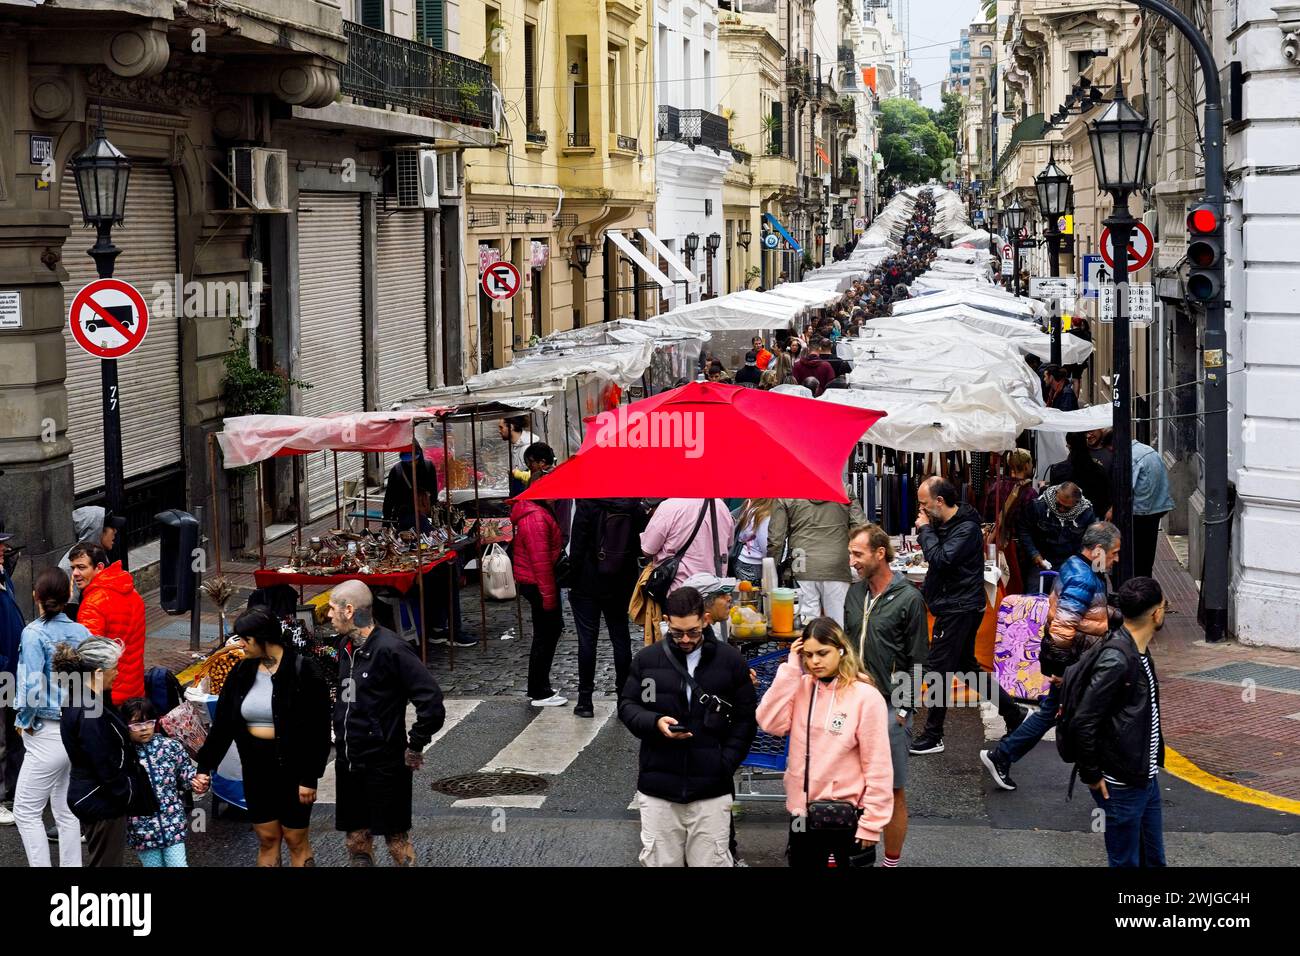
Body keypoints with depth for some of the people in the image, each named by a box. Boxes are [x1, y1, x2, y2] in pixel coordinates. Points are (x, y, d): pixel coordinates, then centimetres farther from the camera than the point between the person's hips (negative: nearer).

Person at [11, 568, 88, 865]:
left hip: (48, 736, -6)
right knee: (67, 812, 15)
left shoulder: (34, 633, -13)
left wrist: (24, 720, -6)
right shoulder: (82, 632, 4)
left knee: (26, 812, 3)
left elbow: (33, 686, -20)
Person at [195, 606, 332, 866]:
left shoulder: (302, 672, -14)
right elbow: (222, 724, 8)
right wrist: (205, 766, 3)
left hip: (292, 766, -5)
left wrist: (309, 778, -15)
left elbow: (318, 730, -13)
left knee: (296, 839, 5)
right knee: (267, 838, 11)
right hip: (256, 767, 5)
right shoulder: (242, 672, 4)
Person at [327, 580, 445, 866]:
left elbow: (431, 700, -22)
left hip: (385, 765, -8)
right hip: (347, 762, 8)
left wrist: (415, 746, -15)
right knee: (356, 837, 14)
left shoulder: (390, 649, -19)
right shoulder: (346, 646, 6)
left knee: (396, 837, 3)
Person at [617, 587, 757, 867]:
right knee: (659, 861, 8)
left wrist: (726, 765, -6)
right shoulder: (646, 659, 2)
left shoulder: (731, 661, 0)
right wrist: (655, 722, -12)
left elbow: (745, 719, 4)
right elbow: (626, 706, 8)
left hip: (711, 788, -1)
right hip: (657, 784, 1)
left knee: (711, 861, 3)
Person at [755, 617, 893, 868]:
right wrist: (791, 670, -10)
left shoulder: (866, 696, -12)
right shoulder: (801, 687, 4)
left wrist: (872, 823, -11)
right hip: (802, 812, 5)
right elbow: (770, 723, -11)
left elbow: (878, 767, -11)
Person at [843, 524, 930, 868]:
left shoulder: (909, 599, -8)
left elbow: (917, 661, -7)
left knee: (894, 791, 2)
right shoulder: (855, 593, 10)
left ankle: (891, 861, 11)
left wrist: (903, 709, -10)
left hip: (890, 708, -5)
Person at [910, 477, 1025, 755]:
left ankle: (932, 737, -1)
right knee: (967, 665, 17)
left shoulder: (967, 528, -18)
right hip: (955, 607, 10)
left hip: (960, 608, -10)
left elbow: (940, 559, -28)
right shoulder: (946, 524, 11)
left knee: (938, 667, -7)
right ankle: (1013, 714, 25)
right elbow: (934, 558, 21)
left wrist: (925, 529, -17)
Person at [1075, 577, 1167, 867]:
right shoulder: (1116, 659, -23)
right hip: (1121, 786, -9)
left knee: (1153, 859, 16)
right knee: (1126, 862, 3)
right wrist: (1092, 776, -16)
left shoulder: (1139, 651, 7)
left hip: (1146, 778, 9)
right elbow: (1084, 722, -23)